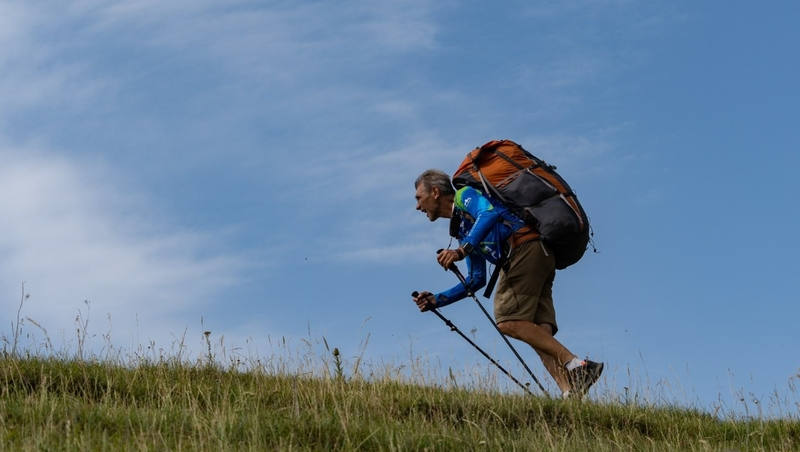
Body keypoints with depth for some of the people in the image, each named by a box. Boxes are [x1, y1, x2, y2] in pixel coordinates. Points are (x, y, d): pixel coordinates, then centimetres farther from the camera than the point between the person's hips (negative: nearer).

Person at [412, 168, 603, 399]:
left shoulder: (464, 195, 7)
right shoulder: (461, 229, 32)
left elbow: (491, 212, -17)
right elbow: (476, 280, 30)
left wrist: (462, 250, -23)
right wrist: (436, 300, 27)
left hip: (526, 247, -9)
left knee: (508, 321, -17)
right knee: (537, 332, -5)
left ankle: (576, 366, -24)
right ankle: (570, 392, -22)